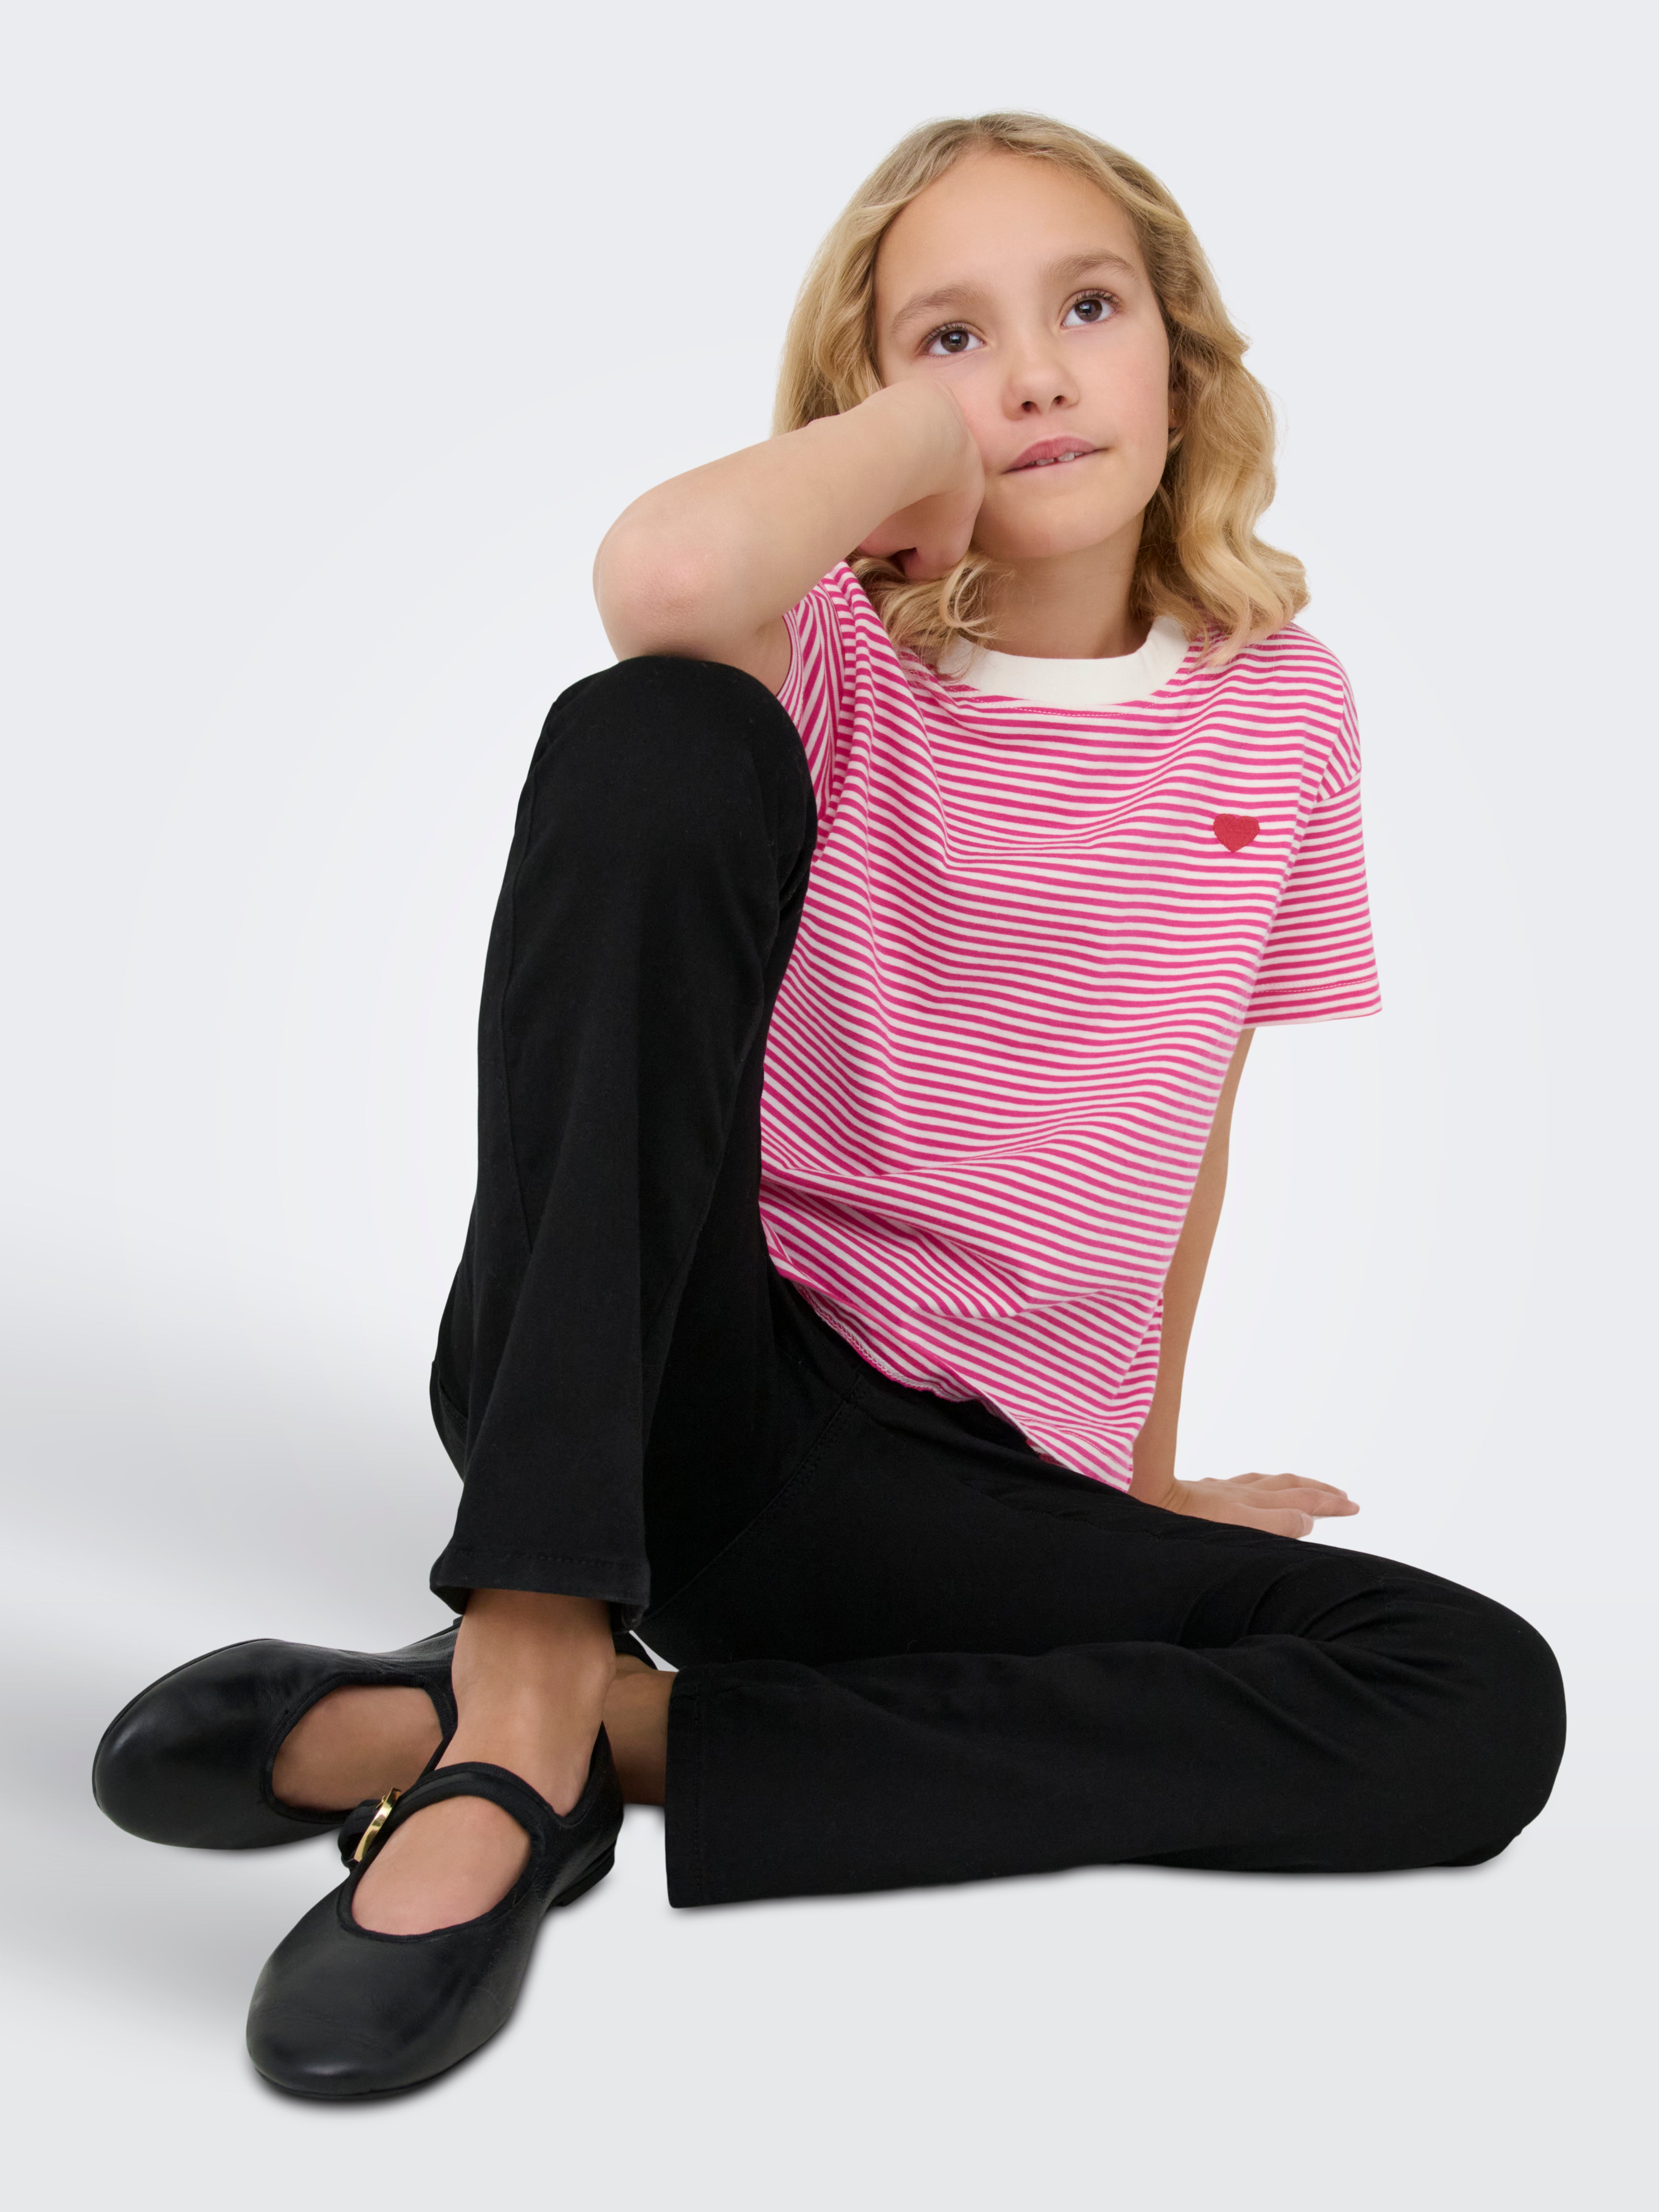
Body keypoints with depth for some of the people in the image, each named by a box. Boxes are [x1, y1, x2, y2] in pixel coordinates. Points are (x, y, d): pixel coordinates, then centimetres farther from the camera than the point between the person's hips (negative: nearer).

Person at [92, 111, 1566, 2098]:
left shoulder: (1282, 706, 7)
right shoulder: (838, 655, -3)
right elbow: (664, 575, -30)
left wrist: (1145, 1460, 20)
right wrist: (932, 417, -12)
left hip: (967, 1486, 4)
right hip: (691, 1379, -3)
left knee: (1485, 1706, -21)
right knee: (655, 737, -25)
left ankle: (609, 1733, -19)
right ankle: (531, 1669, -30)